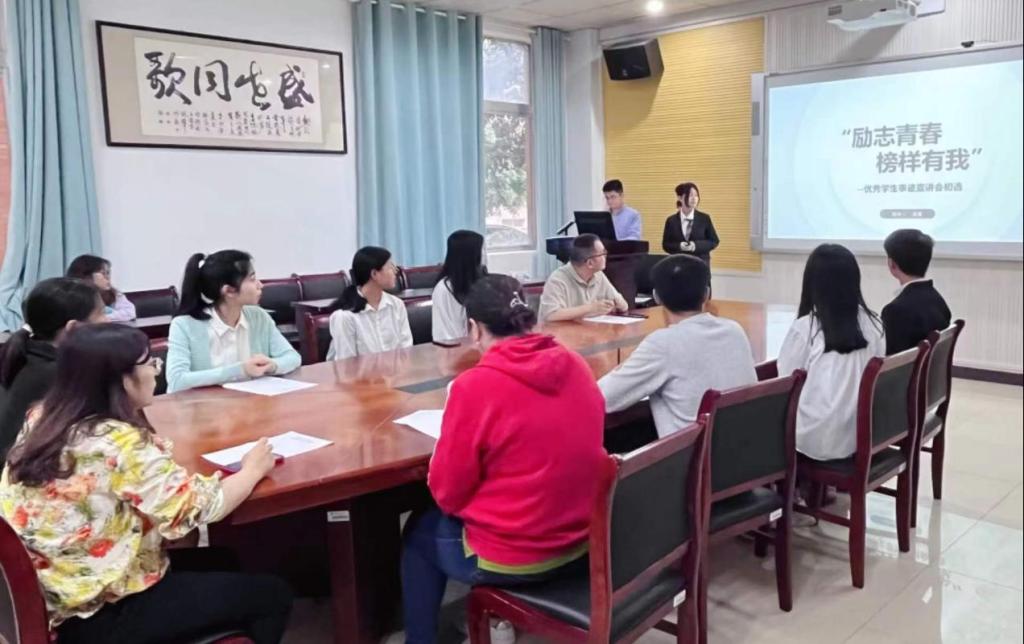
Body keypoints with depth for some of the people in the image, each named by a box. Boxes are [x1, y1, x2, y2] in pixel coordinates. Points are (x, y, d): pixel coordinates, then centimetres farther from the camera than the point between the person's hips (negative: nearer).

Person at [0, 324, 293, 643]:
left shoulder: (41, 418, -1)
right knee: (272, 595, 2)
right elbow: (204, 506, -19)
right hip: (104, 617, -9)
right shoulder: (121, 443, -25)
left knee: (222, 566, 25)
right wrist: (252, 469, -3)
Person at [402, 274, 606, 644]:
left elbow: (447, 494, -11)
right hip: (583, 542, 6)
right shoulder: (577, 367, -3)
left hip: (512, 559, -6)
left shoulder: (474, 386, -21)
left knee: (419, 532, 24)